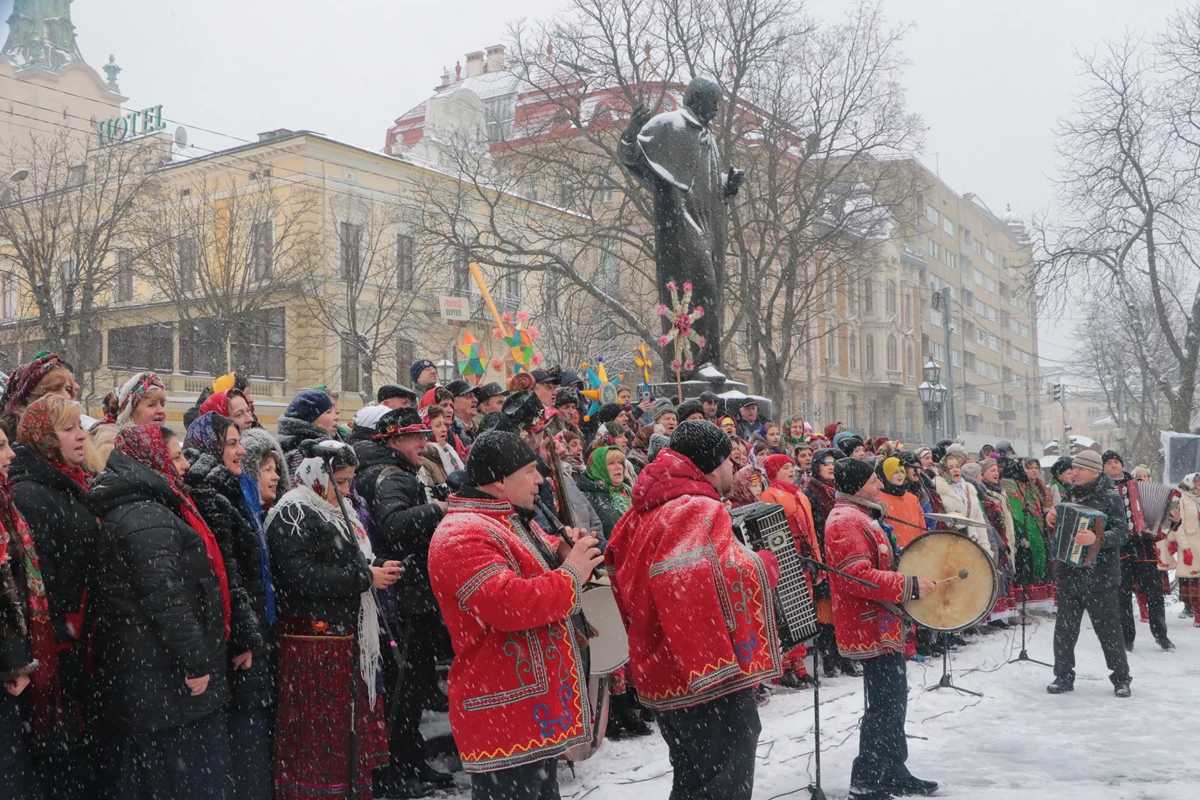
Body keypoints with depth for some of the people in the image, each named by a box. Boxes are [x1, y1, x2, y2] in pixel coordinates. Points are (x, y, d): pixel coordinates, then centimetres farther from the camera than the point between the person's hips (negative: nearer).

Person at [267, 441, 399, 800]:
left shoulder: (336, 512, 16)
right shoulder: (293, 515, -13)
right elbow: (302, 576, -24)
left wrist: (378, 567, 6)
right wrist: (365, 577, -19)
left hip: (348, 636, 9)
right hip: (312, 641, -9)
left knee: (351, 725, 14)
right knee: (316, 734, -3)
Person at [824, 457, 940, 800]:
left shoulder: (859, 516, 16)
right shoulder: (846, 521, -18)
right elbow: (858, 577, -28)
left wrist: (908, 582, 16)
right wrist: (911, 585, -23)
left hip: (882, 626, 11)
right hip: (872, 629, -11)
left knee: (893, 701, 17)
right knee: (886, 705, -5)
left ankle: (893, 772, 29)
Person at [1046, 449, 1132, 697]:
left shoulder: (1110, 497, -6)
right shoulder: (1071, 494, 12)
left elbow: (1122, 533, -15)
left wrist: (1096, 539, -31)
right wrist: (1053, 520, 2)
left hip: (1100, 576, -5)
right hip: (1070, 573, 5)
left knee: (1108, 629, 2)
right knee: (1064, 629, 7)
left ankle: (1121, 679, 16)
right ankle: (1064, 676, 18)